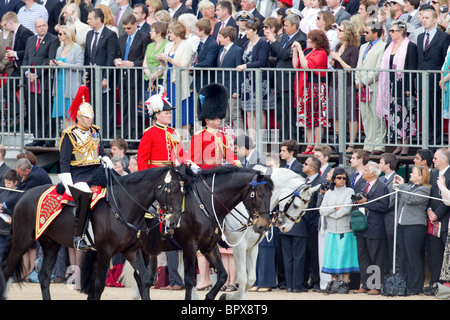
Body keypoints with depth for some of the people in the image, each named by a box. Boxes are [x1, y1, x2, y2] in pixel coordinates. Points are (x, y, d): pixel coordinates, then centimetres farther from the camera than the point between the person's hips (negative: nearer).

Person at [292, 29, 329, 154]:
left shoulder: (321, 54, -11)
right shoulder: (307, 51, 15)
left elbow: (306, 65, -21)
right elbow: (296, 65, 15)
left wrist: (300, 51, -14)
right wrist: (295, 50, 10)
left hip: (316, 88, -9)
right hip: (305, 87, 9)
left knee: (317, 117, -6)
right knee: (307, 117, 9)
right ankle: (310, 145, 13)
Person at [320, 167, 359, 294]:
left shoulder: (349, 192, 1)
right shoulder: (329, 193, 14)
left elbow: (347, 209, -11)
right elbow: (322, 210, 4)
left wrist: (330, 213, -2)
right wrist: (335, 209, -10)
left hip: (345, 231, -4)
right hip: (331, 231, 4)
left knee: (344, 257, -5)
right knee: (332, 257, 2)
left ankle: (345, 283, -3)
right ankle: (334, 283, 7)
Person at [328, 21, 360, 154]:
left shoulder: (353, 49, -9)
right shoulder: (338, 47, 14)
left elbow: (351, 69, -14)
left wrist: (338, 59, -12)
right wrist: (332, 63, 3)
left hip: (348, 86, -8)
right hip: (335, 83, 8)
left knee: (351, 117, -4)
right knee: (336, 117, 9)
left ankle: (351, 145, -1)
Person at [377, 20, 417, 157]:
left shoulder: (410, 46, -6)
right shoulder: (390, 47, 15)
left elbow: (412, 68, -10)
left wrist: (409, 88, -15)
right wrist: (384, 86, 14)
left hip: (403, 84, -7)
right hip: (391, 86, 7)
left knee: (404, 113, -6)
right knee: (394, 114, 5)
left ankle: (406, 145, -3)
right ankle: (398, 145, 9)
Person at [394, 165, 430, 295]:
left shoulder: (424, 189, -6)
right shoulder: (409, 186, 18)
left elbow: (410, 199, -18)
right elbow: (399, 201, 17)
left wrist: (402, 185, -9)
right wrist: (397, 186, 9)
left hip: (415, 226, -8)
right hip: (402, 226, 8)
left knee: (414, 257, -6)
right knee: (404, 257, 9)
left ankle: (415, 288, -2)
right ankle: (405, 285, 14)